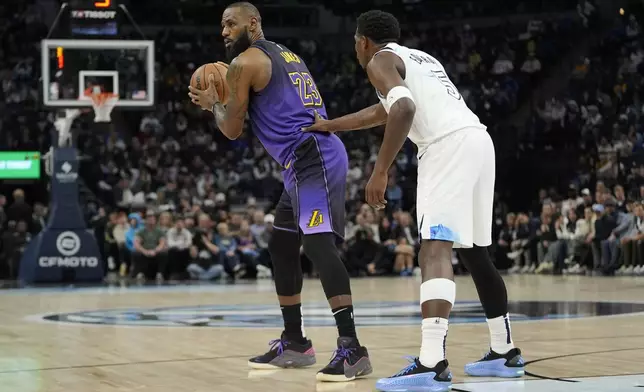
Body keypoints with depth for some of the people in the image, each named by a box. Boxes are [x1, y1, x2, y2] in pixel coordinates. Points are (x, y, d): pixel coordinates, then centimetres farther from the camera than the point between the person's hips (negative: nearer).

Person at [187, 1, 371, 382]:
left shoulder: (244, 62, -4)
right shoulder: (285, 55, 24)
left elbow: (232, 130, -1)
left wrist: (213, 104, 19)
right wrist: (226, 102, 32)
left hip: (312, 159, -10)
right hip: (311, 158, 10)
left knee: (320, 245, -20)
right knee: (282, 246, 17)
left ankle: (352, 348, -28)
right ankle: (295, 343, 23)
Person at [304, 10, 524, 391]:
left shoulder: (381, 60, 4)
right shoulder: (419, 58, 32)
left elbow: (404, 109, -16)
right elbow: (386, 111, 45)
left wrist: (380, 172, -14)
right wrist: (329, 125, 51)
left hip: (450, 146, -9)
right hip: (478, 140, 9)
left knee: (435, 248, -18)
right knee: (475, 252, 20)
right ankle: (505, 352, 28)